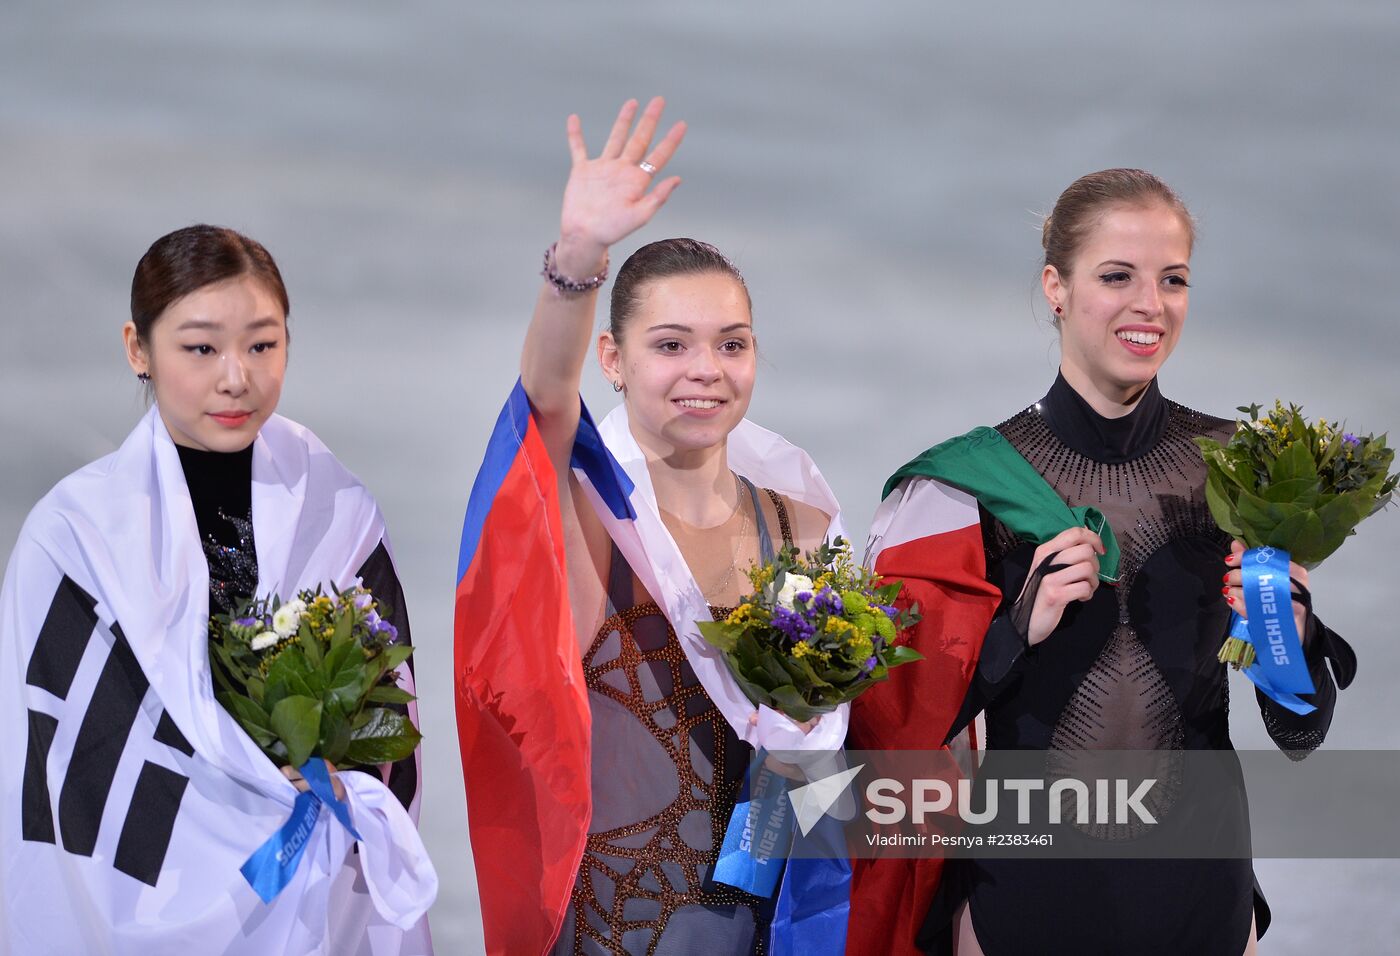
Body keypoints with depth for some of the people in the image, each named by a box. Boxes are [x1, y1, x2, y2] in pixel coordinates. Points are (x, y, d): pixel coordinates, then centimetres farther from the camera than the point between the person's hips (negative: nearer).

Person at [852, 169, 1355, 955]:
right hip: (1026, 884, -2)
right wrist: (1019, 629, -22)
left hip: (1198, 884, 2)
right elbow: (900, 720, -7)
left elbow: (1299, 734, 3)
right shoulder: (971, 480, -8)